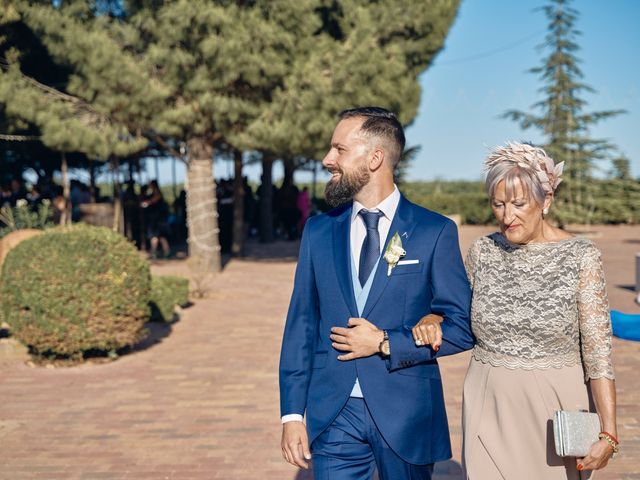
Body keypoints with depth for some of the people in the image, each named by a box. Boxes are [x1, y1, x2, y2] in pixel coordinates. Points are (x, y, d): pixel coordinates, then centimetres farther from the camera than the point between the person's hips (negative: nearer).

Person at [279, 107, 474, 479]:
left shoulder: (435, 232, -5)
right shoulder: (318, 231, 5)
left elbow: (461, 329, -4)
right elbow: (301, 325, 4)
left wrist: (385, 343, -12)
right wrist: (292, 414, 0)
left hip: (407, 416, -2)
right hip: (333, 417, 2)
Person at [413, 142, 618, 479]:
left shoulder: (580, 255, -9)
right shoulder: (482, 251, 1)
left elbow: (598, 350, -11)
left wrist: (607, 433, -18)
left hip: (555, 412, -2)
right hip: (489, 406, 2)